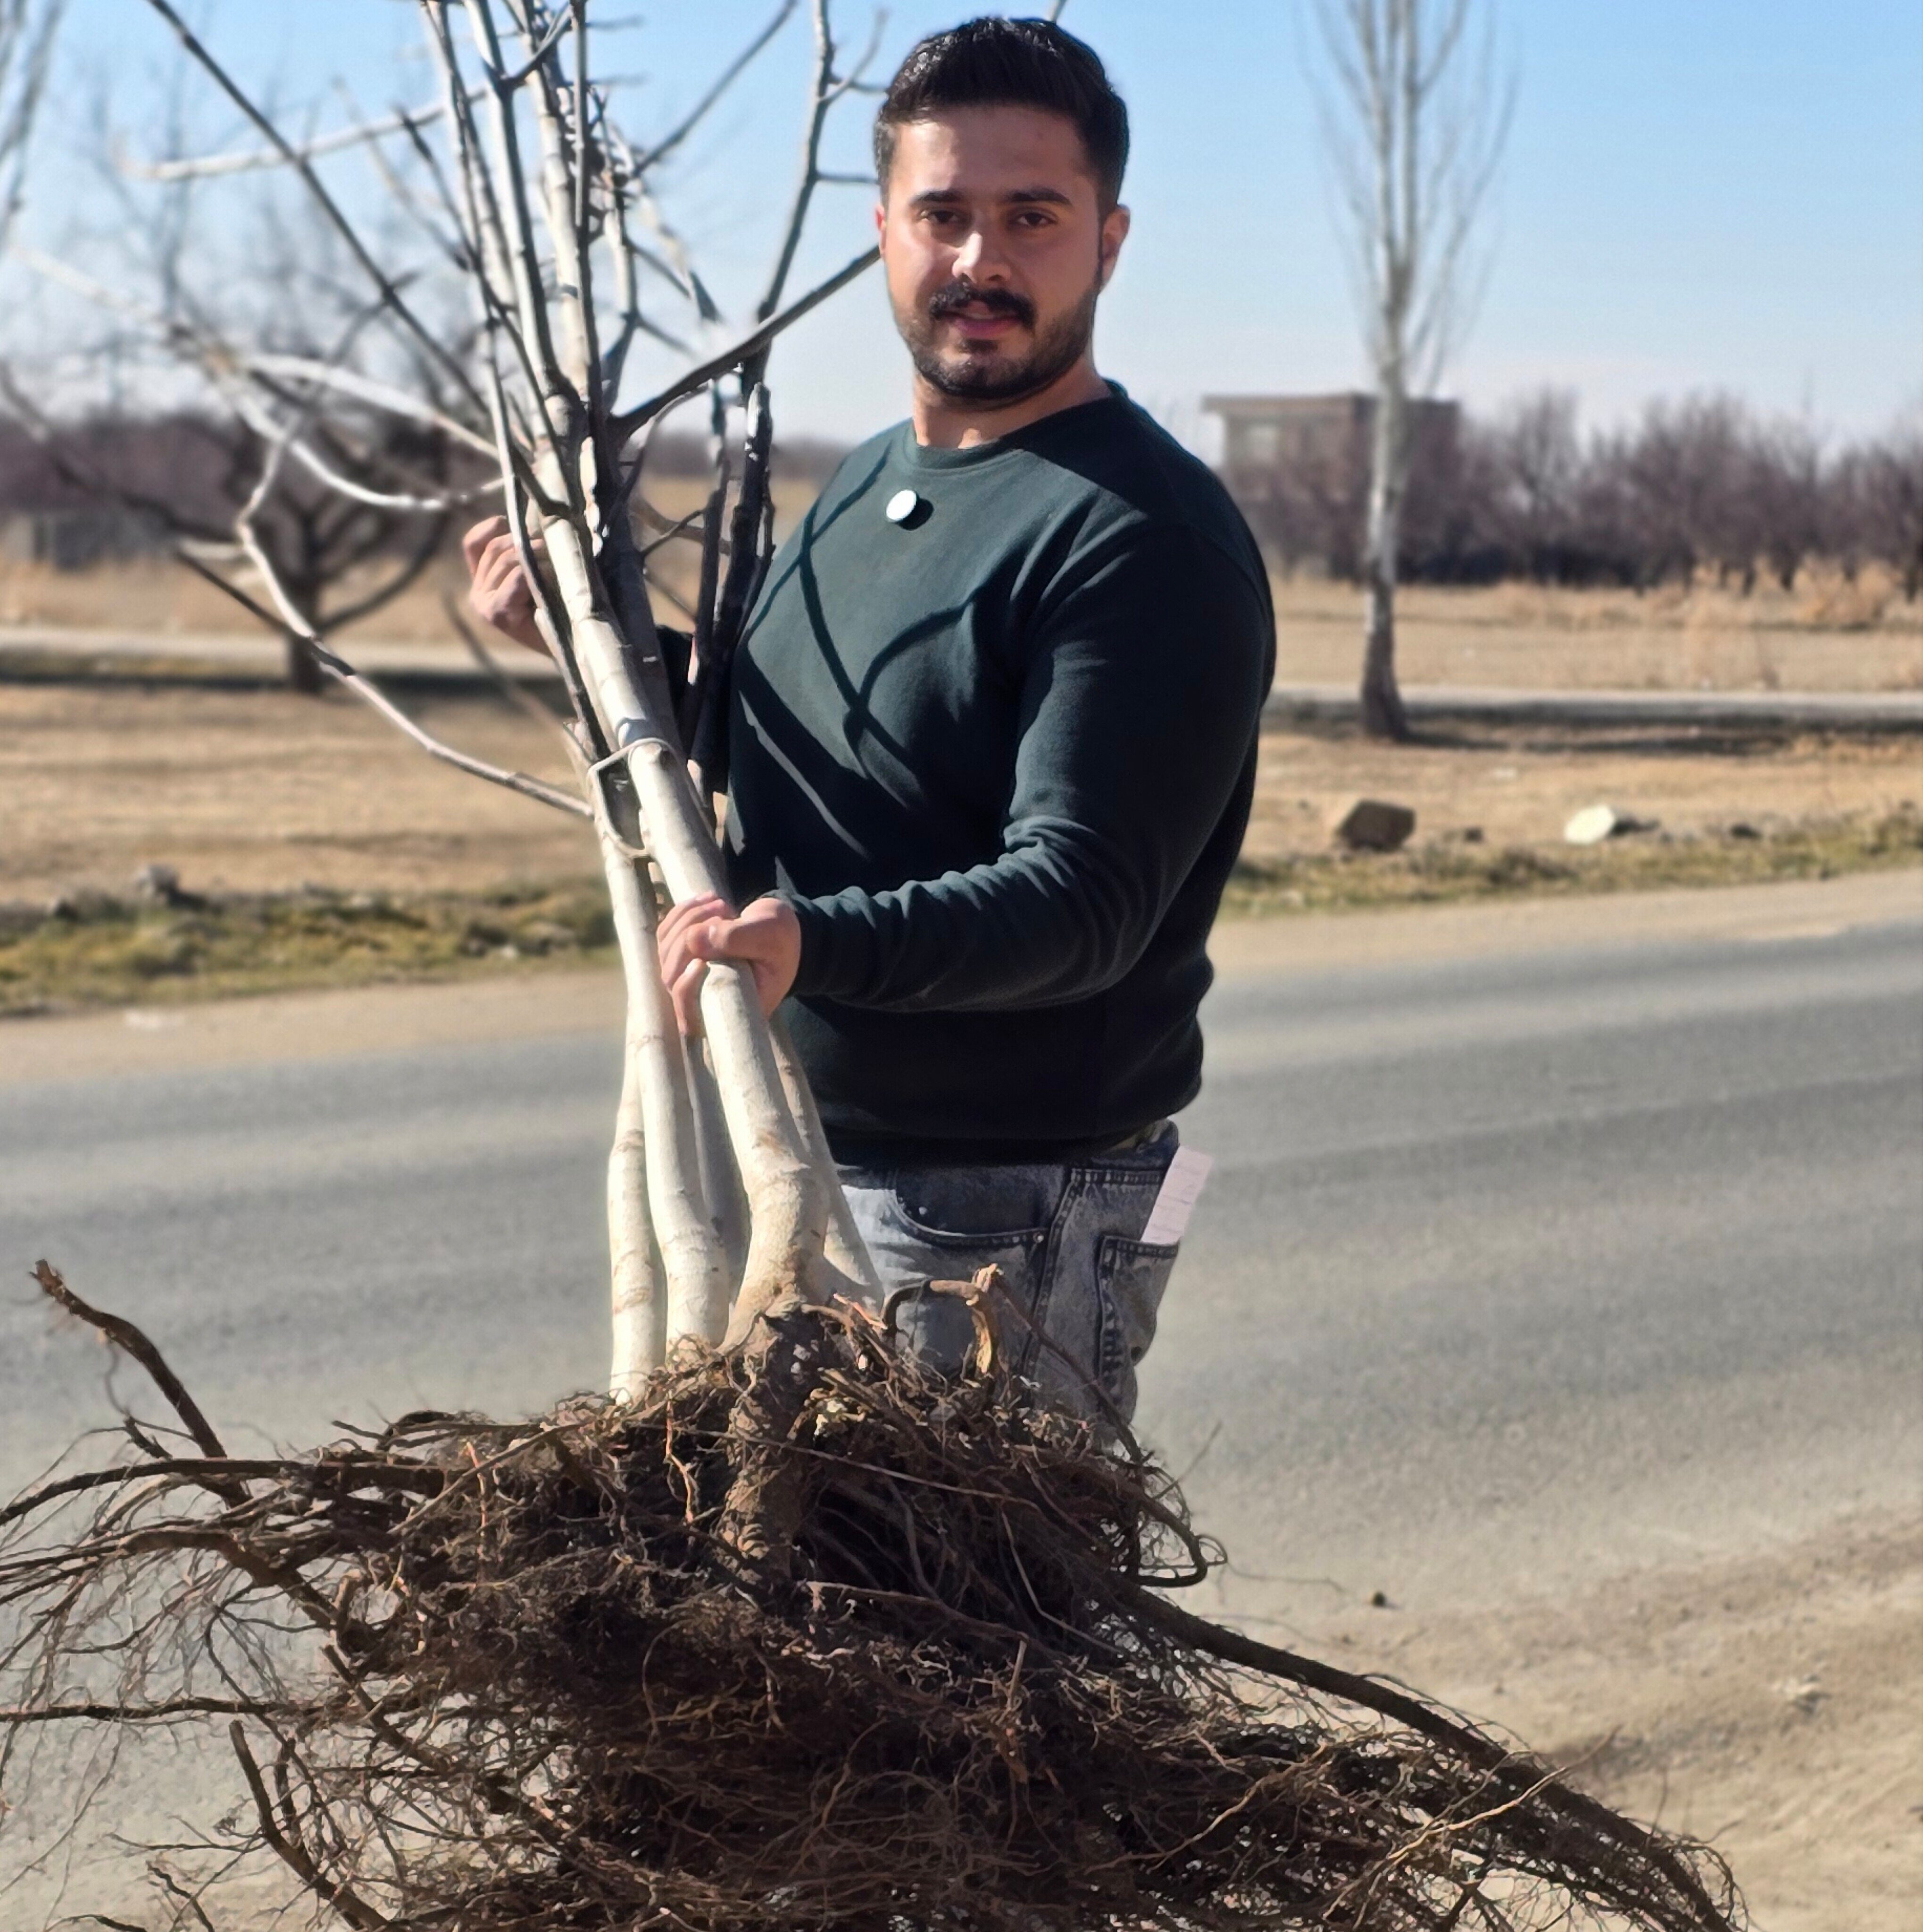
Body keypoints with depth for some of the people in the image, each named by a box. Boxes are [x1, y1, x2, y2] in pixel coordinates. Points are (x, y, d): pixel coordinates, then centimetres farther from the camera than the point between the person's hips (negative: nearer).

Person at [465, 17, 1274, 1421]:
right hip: (789, 1175, 9)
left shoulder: (1143, 540, -16)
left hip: (1005, 1222, -9)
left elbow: (1082, 899, -25)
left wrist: (816, 943, -40)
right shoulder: (868, 483, 13)